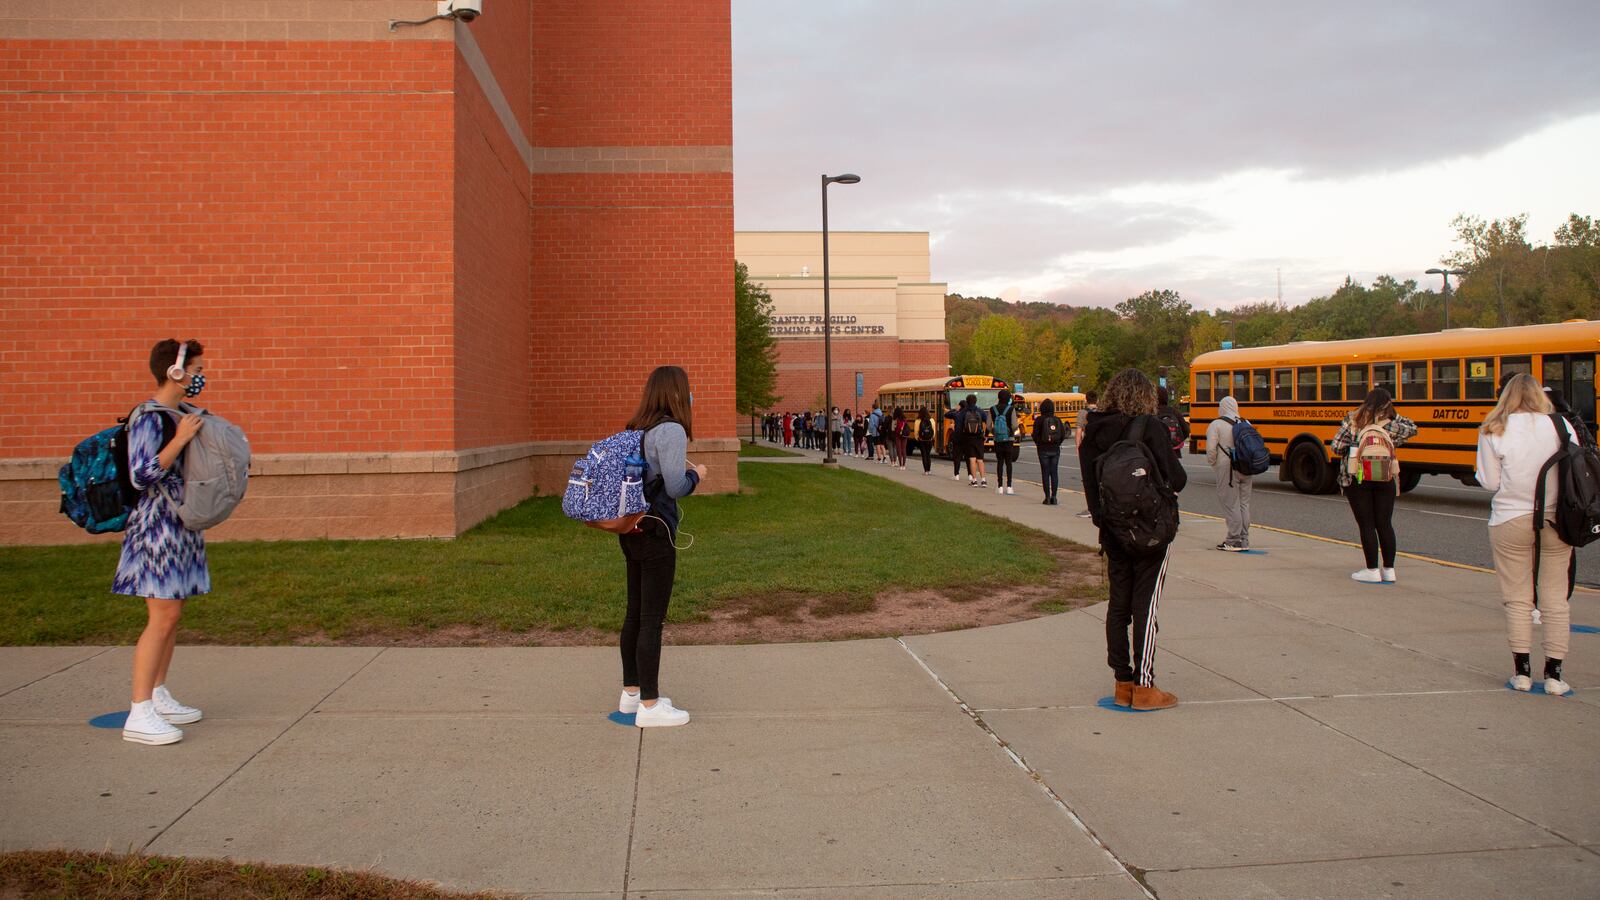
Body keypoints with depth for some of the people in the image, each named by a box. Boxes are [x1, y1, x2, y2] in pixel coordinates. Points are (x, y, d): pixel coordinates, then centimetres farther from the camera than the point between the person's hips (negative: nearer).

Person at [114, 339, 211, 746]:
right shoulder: (148, 418, -13)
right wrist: (181, 438, -21)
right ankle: (139, 714, -7)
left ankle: (158, 697, 21)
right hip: (157, 525, -9)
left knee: (173, 615, 12)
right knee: (162, 617, -10)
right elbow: (141, 476, -21)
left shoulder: (183, 414, 12)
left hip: (181, 525, 9)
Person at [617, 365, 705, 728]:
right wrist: (695, 474, -1)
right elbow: (676, 487, -20)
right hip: (655, 533, -9)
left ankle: (632, 692, 28)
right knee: (652, 620, -2)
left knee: (635, 614, 17)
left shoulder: (638, 429, 10)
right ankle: (649, 706, 6)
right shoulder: (671, 430, -16)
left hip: (631, 531, 9)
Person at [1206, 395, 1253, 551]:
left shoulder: (1215, 425, -7)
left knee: (1230, 504, -2)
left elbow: (1211, 449, -14)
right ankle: (1244, 540, 15)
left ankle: (1234, 541, -1)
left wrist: (1212, 464, 1)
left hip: (1227, 468, -6)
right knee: (1244, 503, 11)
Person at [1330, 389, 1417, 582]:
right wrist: (1394, 416, 13)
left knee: (1366, 525, 2)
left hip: (1356, 479, -2)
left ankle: (1372, 570, 3)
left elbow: (1337, 447, -8)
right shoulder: (1391, 423, -2)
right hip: (1385, 479, 2)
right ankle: (1388, 569, 14)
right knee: (1385, 524, 9)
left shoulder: (1352, 419, -5)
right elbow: (1412, 428, 17)